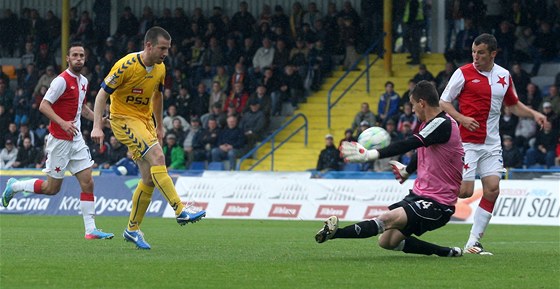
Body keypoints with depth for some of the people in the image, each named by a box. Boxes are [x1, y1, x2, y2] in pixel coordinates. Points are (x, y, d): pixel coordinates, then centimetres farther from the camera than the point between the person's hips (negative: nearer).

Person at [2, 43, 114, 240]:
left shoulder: (83, 81, 11)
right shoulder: (62, 81, -14)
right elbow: (44, 106, -19)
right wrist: (63, 123, -30)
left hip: (76, 139, 7)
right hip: (60, 140, -7)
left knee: (87, 183, -2)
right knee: (52, 188, 0)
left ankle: (91, 229, -2)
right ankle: (15, 186, 22)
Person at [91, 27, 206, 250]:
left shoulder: (160, 68, 3)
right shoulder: (126, 65, -18)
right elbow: (102, 94, -14)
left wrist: (159, 127, 23)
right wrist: (97, 127, -21)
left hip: (145, 120, 8)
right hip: (123, 119, -8)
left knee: (150, 179, 1)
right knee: (157, 156, -26)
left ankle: (133, 229, 14)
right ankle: (180, 210, -30)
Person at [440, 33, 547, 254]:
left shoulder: (504, 76, 8)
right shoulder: (463, 73, -6)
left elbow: (514, 105, 21)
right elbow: (443, 102, -2)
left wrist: (534, 114, 3)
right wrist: (462, 118, -19)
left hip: (491, 144, 4)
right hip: (467, 142, -4)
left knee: (492, 190, -5)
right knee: (465, 191, -13)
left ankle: (473, 243, -1)